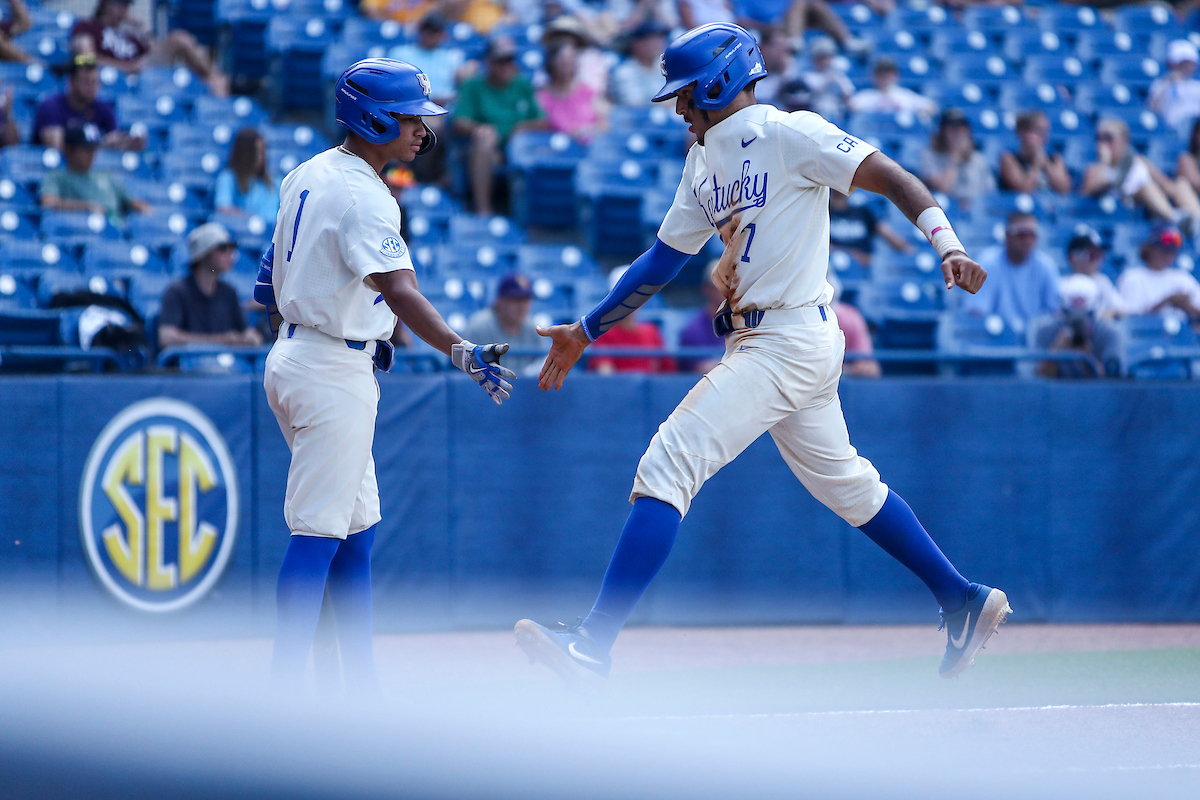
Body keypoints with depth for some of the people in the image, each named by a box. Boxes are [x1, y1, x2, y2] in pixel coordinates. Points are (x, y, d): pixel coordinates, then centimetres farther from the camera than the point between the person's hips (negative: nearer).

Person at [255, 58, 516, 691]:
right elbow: (399, 290, -33)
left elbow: (271, 284, 19)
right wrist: (460, 352, -43)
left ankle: (362, 686, 16)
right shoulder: (363, 197, -19)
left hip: (291, 353, 10)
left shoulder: (307, 175, 11)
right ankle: (282, 693, -10)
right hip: (335, 373, -10)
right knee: (319, 533, -9)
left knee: (356, 530, 14)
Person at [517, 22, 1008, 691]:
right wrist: (586, 332, 21)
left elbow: (891, 177, -15)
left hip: (790, 340, -10)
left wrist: (950, 246, -29)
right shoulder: (705, 160, 16)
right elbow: (664, 259, 22)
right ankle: (964, 602, 30)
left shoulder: (788, 134, -10)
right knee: (845, 484, 18)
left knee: (668, 465, -16)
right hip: (760, 342, 10)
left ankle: (593, 647, -20)